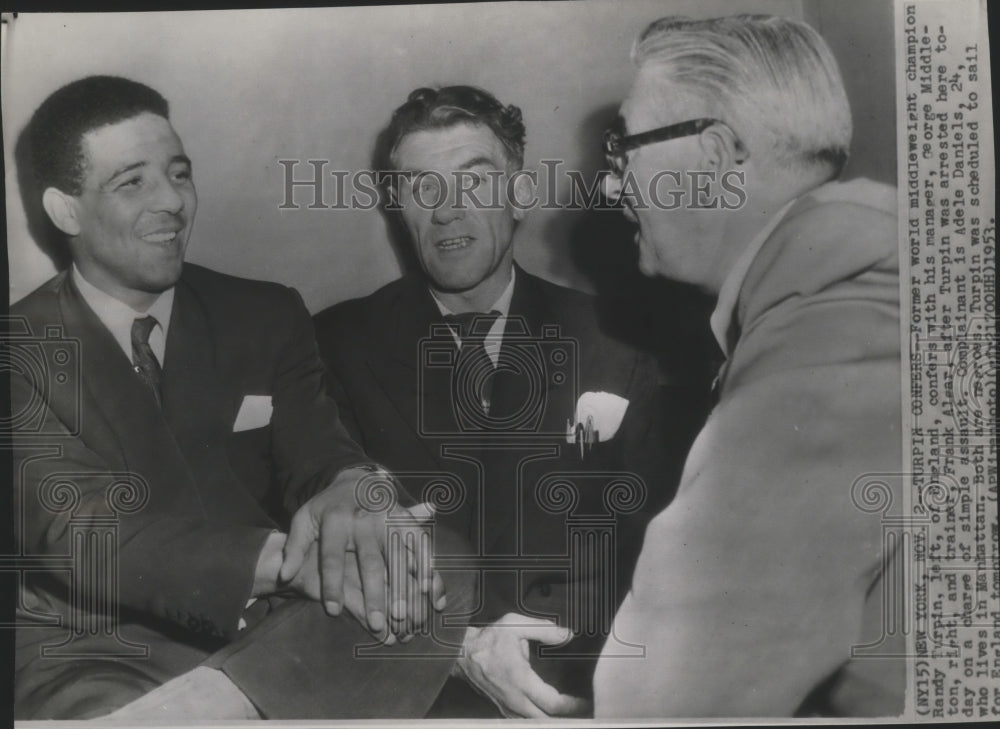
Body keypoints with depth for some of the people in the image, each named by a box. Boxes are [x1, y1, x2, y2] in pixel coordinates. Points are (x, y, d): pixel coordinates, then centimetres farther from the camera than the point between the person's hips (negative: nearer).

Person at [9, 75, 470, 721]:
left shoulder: (268, 317, 11)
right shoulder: (24, 351, 1)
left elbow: (317, 451, -1)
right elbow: (84, 533, -13)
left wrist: (356, 494, -29)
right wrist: (290, 562, -29)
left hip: (260, 642, 6)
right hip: (92, 653, -6)